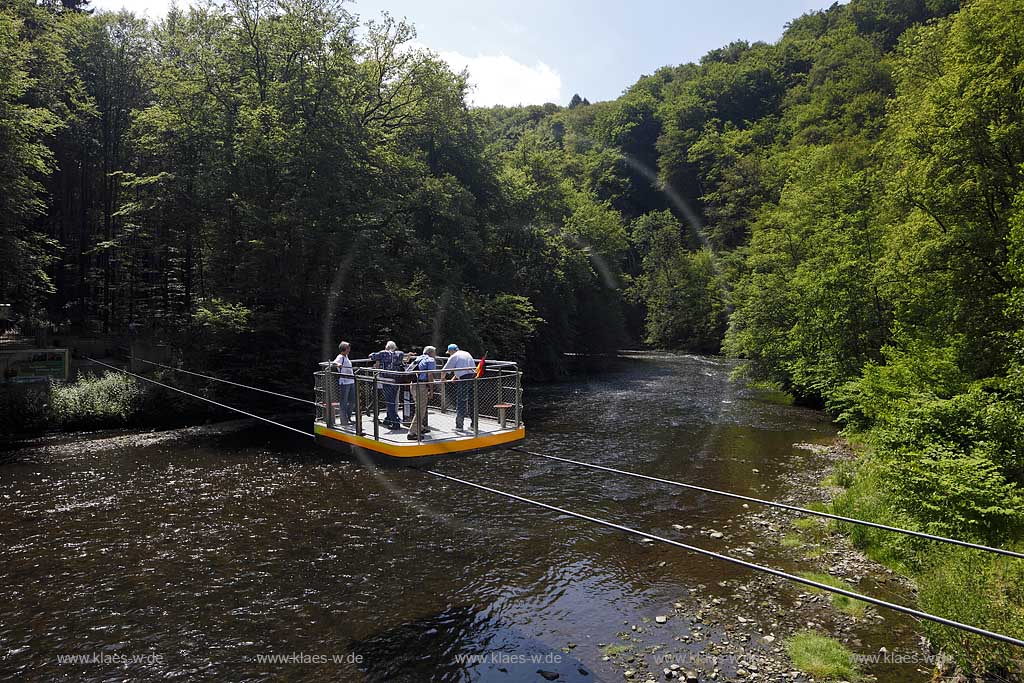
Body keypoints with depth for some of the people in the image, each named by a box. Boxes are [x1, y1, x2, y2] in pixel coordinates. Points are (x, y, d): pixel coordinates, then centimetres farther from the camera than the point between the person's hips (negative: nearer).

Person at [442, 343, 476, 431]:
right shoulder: (467, 354, 21)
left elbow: (445, 369, 7)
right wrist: (455, 377, 33)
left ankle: (459, 425, 3)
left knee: (461, 403, 0)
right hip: (473, 377, 6)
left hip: (464, 379, -6)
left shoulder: (454, 357, 2)